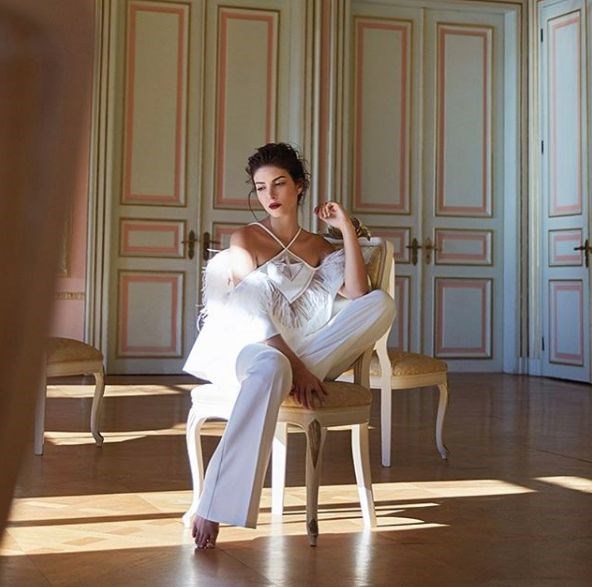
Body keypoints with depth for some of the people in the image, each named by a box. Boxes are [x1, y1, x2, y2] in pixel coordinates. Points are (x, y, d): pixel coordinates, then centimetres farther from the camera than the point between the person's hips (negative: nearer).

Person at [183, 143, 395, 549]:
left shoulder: (320, 247, 18)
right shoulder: (245, 240, 7)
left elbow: (357, 295, -1)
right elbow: (253, 314, -7)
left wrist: (347, 229, -1)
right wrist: (294, 366, -20)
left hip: (307, 351, 4)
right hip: (252, 349, -4)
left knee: (382, 303, -17)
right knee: (271, 369, -44)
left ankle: (294, 375, -29)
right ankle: (214, 506, -45)